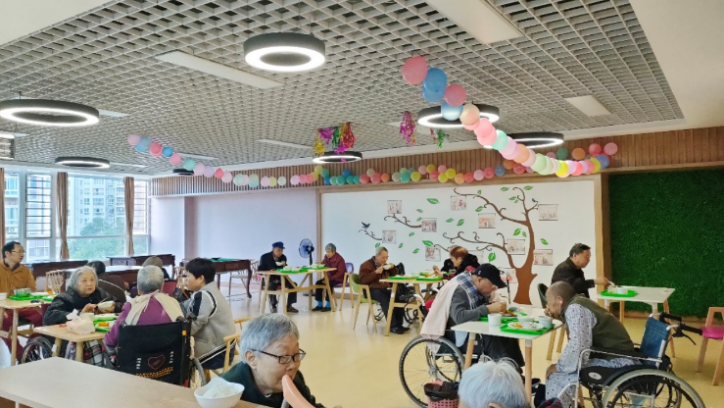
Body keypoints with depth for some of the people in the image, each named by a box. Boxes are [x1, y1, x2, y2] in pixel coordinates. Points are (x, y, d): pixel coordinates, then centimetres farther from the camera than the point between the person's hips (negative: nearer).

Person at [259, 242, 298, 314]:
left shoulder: (283, 257, 2)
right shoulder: (265, 257, -9)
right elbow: (260, 270, -9)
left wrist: (284, 266, -14)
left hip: (280, 278, 5)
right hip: (268, 279, -5)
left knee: (293, 284, -16)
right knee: (272, 285, -38)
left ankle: (289, 306, -4)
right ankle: (273, 306, -21)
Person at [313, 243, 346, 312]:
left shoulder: (339, 259, -20)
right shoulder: (326, 257, 0)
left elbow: (340, 273, -24)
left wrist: (329, 279, -29)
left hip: (339, 278, -7)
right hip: (330, 277, 8)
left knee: (328, 284, -32)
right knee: (318, 282, -12)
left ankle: (328, 305, -20)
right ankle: (319, 305, -7)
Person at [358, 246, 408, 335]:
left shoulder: (385, 265, 21)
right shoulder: (366, 265, 0)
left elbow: (395, 275, 27)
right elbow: (363, 280, -13)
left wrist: (393, 267, 6)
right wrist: (375, 272, -20)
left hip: (385, 289, 6)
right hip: (372, 290, -6)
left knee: (399, 296, -24)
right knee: (385, 300, -36)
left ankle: (398, 324, -17)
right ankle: (393, 326, -34)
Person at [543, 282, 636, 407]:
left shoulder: (575, 308, -20)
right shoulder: (578, 302, 8)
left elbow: (577, 346, -28)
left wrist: (559, 367, -16)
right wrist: (558, 316, 13)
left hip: (616, 361, -10)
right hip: (612, 354, 10)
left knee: (558, 375, -14)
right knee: (561, 370, 13)